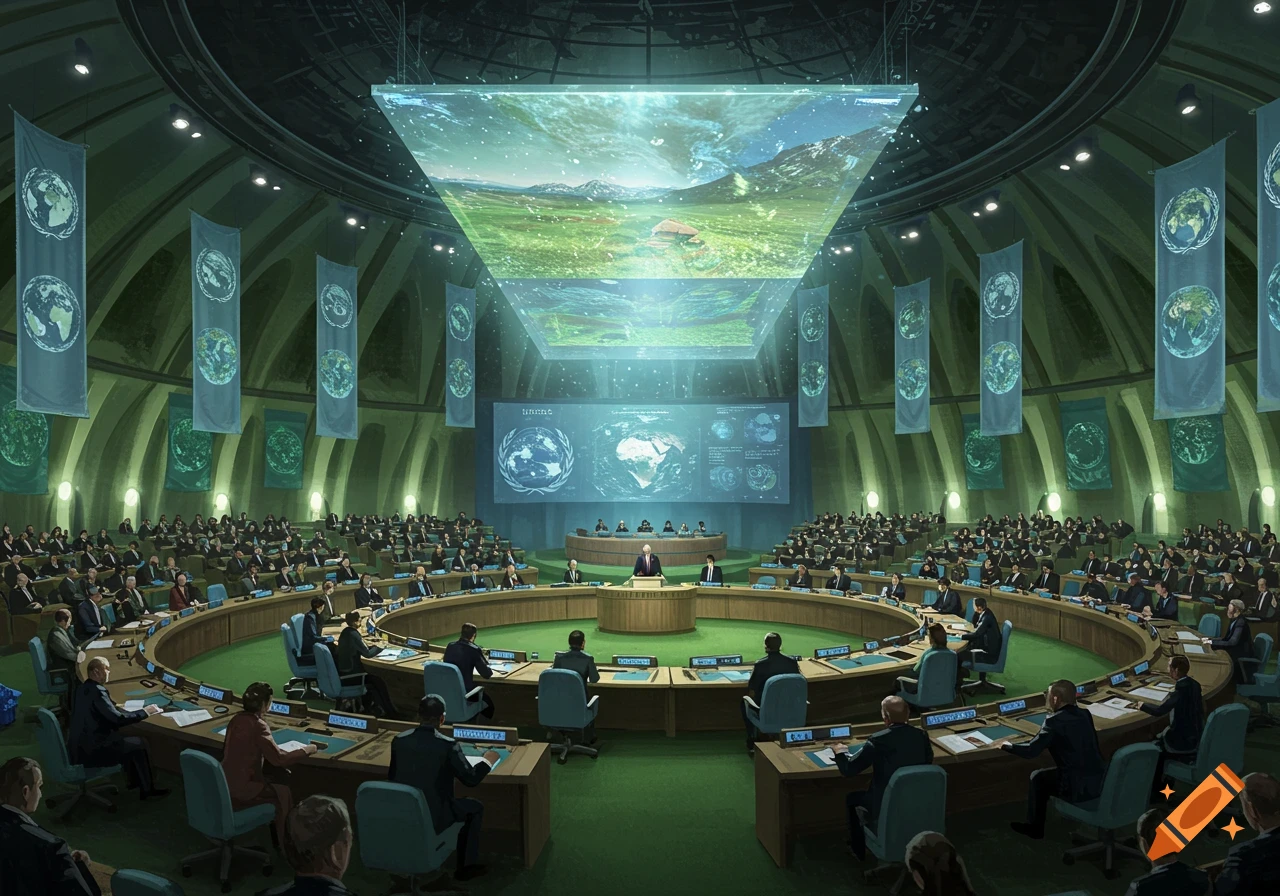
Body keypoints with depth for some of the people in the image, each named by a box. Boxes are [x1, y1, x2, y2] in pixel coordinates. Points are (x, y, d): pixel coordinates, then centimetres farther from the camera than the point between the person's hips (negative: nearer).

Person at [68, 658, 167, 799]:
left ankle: (134, 780, 31)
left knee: (128, 740, 22)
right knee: (139, 744, 3)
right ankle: (147, 789, 13)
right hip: (90, 751, -9)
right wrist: (145, 711, -14)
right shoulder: (97, 691, -23)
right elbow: (118, 720, -24)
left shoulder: (82, 688, 7)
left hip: (79, 745, 9)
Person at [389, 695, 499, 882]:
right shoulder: (448, 745, -19)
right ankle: (466, 866, 23)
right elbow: (471, 779, -9)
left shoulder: (398, 740, -6)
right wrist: (487, 760, 9)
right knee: (476, 807, 19)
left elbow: (391, 777, 9)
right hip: (433, 816, -5)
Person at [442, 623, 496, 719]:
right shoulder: (474, 650, -15)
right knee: (488, 699, 22)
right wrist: (485, 660, 8)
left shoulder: (450, 646, 2)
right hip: (464, 692, -6)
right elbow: (487, 674, -11)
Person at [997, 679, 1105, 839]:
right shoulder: (1085, 715, 7)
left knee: (1038, 777, 16)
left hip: (1078, 788, -7)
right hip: (1100, 782, 7)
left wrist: (1007, 746, 4)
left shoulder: (1054, 720, -14)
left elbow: (1031, 751, -12)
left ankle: (1034, 828, 26)